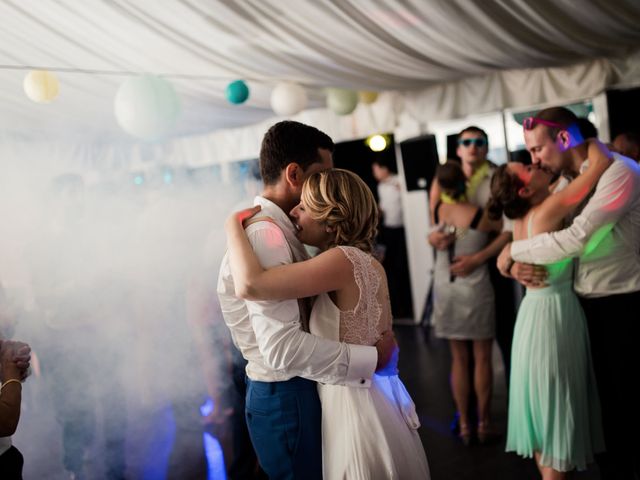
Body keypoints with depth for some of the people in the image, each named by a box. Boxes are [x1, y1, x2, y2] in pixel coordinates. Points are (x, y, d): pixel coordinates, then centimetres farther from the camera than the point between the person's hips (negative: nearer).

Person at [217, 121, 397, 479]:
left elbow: (298, 315, 8)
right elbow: (283, 347, -30)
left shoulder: (278, 230, 11)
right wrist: (371, 358, -22)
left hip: (297, 390, 10)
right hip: (287, 397, -10)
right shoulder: (265, 235, -22)